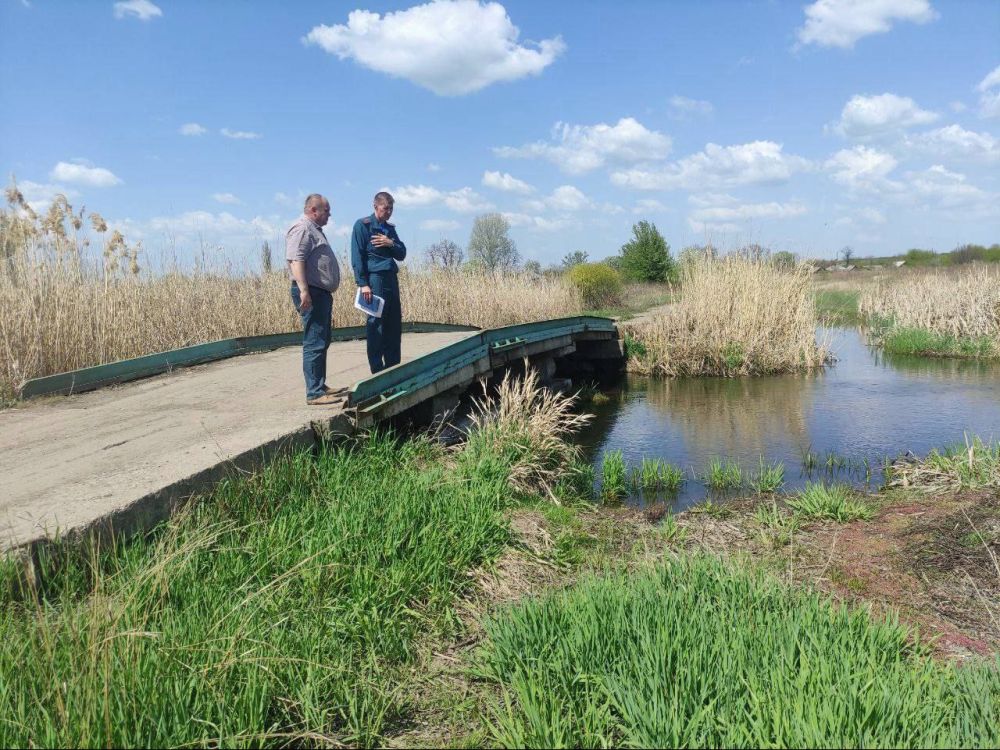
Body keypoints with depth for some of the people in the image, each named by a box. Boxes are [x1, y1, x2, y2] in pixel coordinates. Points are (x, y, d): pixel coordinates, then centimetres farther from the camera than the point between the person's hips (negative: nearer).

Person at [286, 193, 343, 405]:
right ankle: (314, 393, -10)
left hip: (322, 293, 11)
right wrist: (303, 290, -31)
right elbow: (296, 260, -23)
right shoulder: (302, 229, -11)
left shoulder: (314, 229, 22)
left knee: (322, 342, 16)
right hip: (311, 294, -11)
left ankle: (320, 386, 25)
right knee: (314, 344, -11)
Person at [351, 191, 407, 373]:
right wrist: (362, 283, -15)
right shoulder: (363, 225, -2)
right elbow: (357, 256, -9)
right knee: (376, 325, -5)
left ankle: (393, 367, 18)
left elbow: (401, 254, 16)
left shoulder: (390, 228, 18)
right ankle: (377, 371, -1)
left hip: (391, 279, 7)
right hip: (374, 279, -7)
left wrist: (391, 244, -5)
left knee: (394, 325, 9)